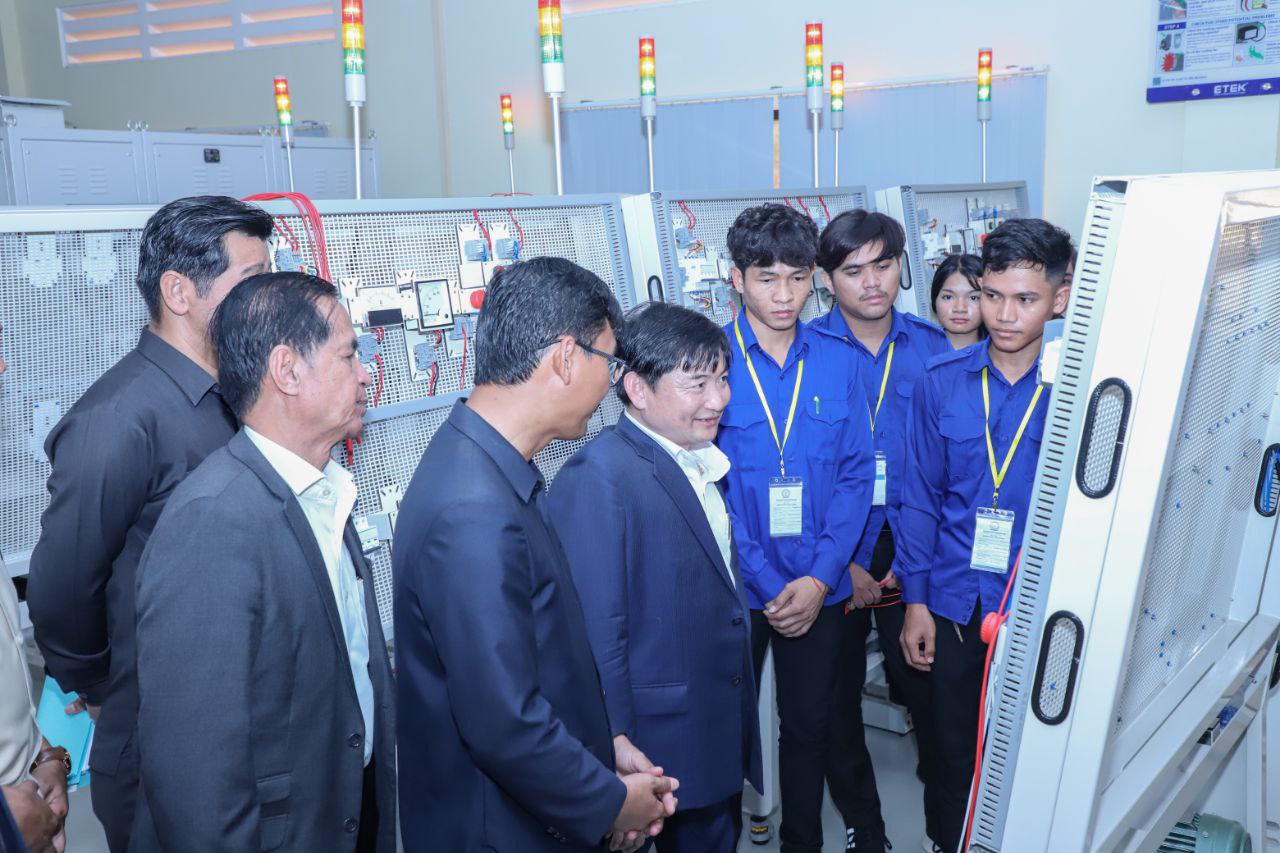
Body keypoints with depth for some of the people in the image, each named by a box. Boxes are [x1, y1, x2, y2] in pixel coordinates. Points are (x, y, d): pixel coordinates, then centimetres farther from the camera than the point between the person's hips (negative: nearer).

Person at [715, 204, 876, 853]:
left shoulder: (837, 362, 0)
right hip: (735, 586, -2)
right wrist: (767, 585, -14)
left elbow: (856, 475, 0)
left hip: (819, 589, 2)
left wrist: (819, 578, -11)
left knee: (812, 723, 14)